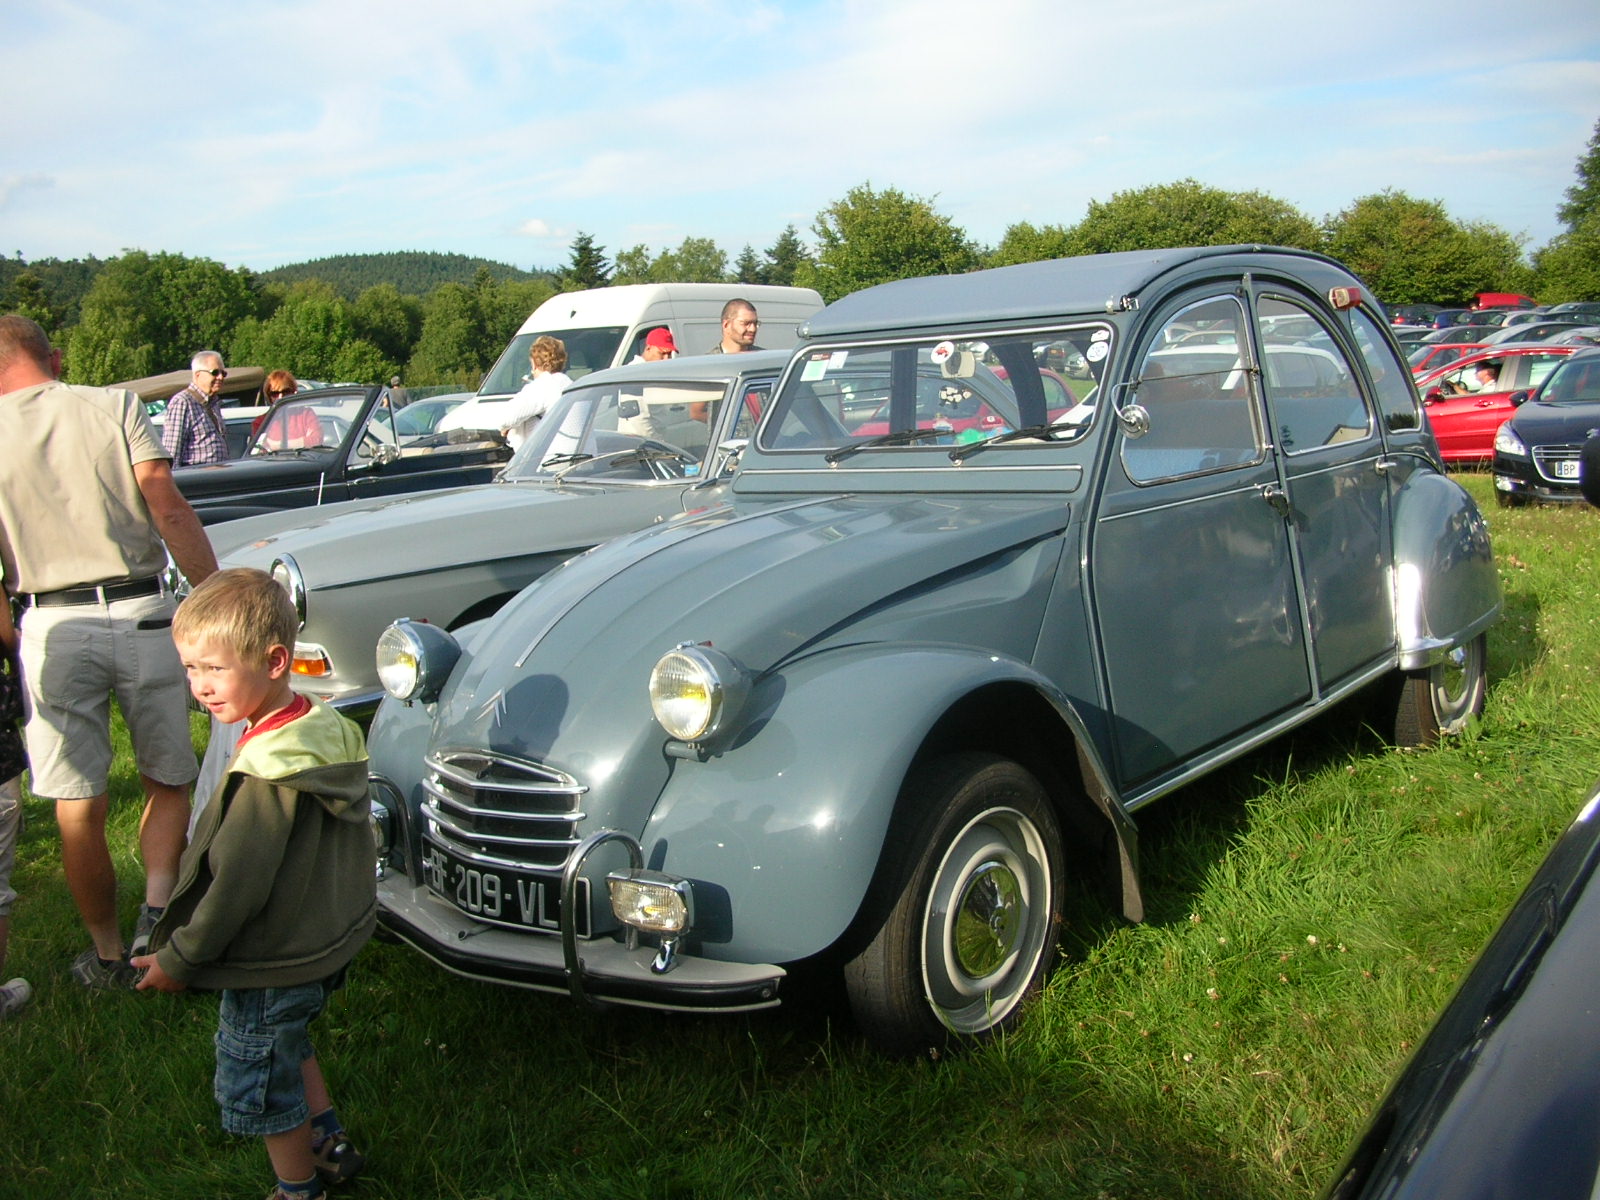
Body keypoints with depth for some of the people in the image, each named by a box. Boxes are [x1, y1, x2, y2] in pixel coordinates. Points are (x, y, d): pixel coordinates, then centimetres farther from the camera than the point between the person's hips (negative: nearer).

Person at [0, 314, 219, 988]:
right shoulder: (116, 407, 2)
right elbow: (169, 509, -8)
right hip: (142, 614, 0)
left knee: (79, 808, 10)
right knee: (169, 782, 16)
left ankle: (108, 956, 20)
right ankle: (157, 909, -1)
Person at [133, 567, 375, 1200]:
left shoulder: (267, 773, -32)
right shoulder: (327, 728, -5)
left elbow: (238, 884, -27)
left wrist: (178, 959, -12)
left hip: (272, 967, -8)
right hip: (329, 941, 9)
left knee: (260, 1086, 15)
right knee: (288, 1047, 31)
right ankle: (329, 1143, 42)